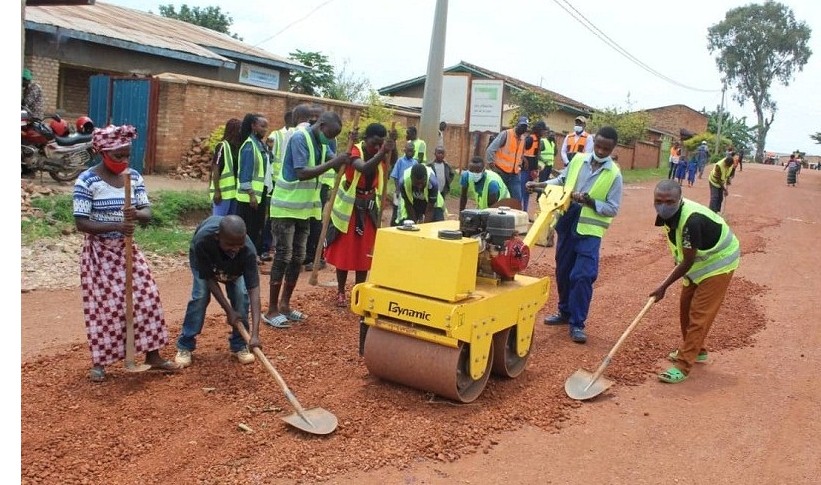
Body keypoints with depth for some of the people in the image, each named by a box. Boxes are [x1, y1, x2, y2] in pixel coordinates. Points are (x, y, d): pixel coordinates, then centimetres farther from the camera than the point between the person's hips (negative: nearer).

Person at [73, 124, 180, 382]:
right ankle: (99, 362, 19)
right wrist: (116, 226, -30)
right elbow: (81, 223, -18)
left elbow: (147, 212, -2)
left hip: (127, 248, 5)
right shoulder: (86, 181, -15)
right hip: (99, 252, -5)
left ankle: (153, 356, 16)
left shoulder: (134, 177, 0)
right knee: (103, 304, 0)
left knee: (147, 297, 3)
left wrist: (137, 214, -25)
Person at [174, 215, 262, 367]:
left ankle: (239, 345, 2)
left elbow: (254, 289, -44)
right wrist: (229, 311, -31)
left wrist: (255, 334, -51)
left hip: (234, 265, 1)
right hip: (203, 260, -1)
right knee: (200, 295, -17)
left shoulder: (248, 250, -42)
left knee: (241, 294, -16)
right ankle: (184, 346, 0)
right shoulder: (202, 240, -44)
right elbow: (209, 278, -31)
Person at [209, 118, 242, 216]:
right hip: (222, 192, -7)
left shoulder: (237, 147, 10)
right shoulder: (222, 146, -10)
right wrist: (216, 191, -16)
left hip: (234, 191, 7)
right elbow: (215, 170, -12)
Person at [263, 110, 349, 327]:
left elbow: (335, 165, 8)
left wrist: (344, 160, -11)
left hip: (304, 208, 8)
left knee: (298, 258, 10)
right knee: (283, 257, -6)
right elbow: (302, 173, -27)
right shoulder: (299, 137, -17)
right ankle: (271, 310, 2)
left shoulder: (321, 143, 8)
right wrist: (333, 163, -28)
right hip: (286, 207, -8)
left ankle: (285, 305, 20)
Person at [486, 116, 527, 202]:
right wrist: (492, 167, -13)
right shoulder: (505, 134, -8)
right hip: (501, 173, -6)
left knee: (517, 200, -2)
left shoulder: (522, 140, 14)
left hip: (514, 175, 6)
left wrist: (519, 167, 14)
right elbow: (490, 150, -13)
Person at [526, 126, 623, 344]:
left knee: (582, 276, -9)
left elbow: (613, 209, -9)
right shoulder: (578, 160, 3)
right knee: (563, 273, 14)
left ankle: (577, 323, 2)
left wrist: (589, 201, -22)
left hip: (589, 231, -4)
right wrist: (541, 184, 4)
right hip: (567, 224, 4)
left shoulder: (614, 175, -7)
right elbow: (562, 180, 19)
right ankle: (565, 312, 32)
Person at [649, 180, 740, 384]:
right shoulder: (667, 214, -11)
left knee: (699, 313, -9)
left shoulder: (691, 220, -37)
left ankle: (683, 366, -6)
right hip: (699, 260, 9)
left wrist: (664, 286, -23)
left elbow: (687, 262, -29)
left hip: (719, 262, -9)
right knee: (686, 305, 15)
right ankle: (696, 350, 35)